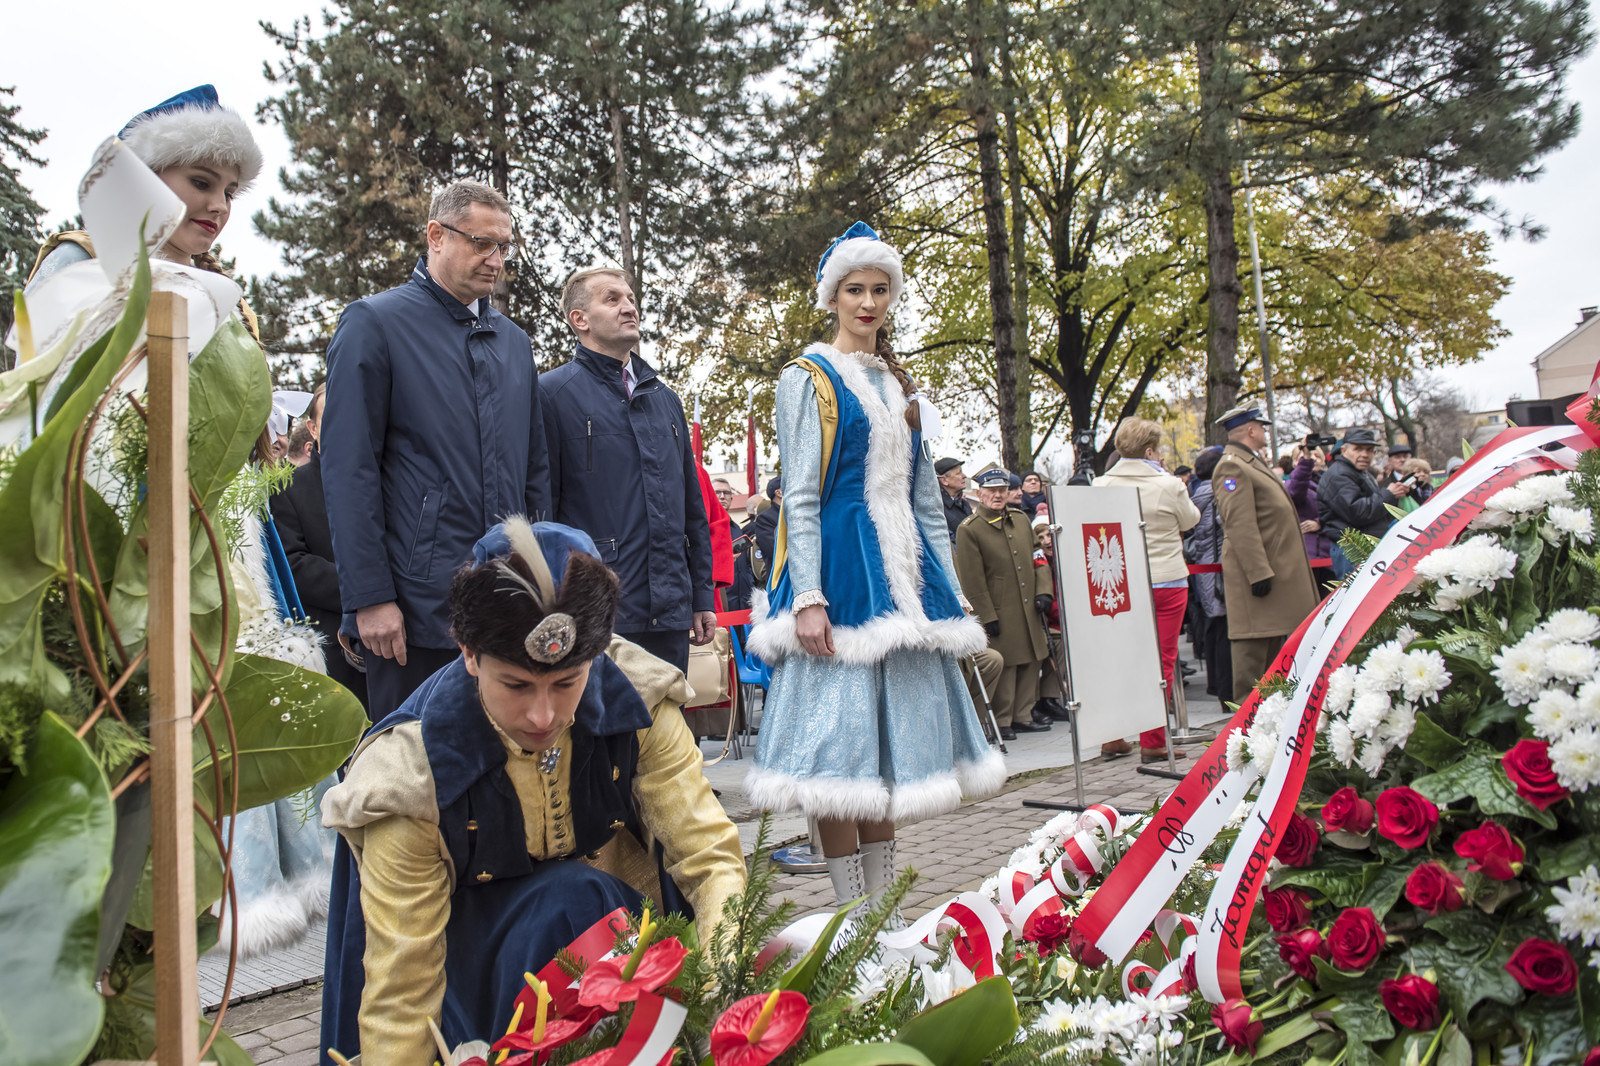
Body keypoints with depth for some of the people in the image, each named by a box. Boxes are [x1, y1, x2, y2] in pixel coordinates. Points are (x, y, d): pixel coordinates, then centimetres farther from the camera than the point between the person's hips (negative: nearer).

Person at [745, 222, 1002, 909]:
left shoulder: (900, 385, 18)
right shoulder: (808, 378, 0)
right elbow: (799, 497, -8)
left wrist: (952, 591, 13)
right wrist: (808, 596, -18)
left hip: (903, 569, 6)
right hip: (841, 566, -6)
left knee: (894, 727, 8)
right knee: (840, 732, -5)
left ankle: (884, 902, 18)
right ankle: (855, 914, 6)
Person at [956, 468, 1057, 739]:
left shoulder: (1021, 520, 11)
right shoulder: (968, 530, -10)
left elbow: (1038, 559, 16)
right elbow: (972, 581, -12)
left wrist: (1044, 591, 1)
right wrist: (987, 617, -14)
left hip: (1029, 610, 7)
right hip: (999, 613, -6)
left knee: (1032, 661, 12)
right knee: (1004, 667, -1)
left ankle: (1022, 716, 24)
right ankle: (1000, 722, 12)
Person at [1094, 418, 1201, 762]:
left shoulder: (1102, 485, -3)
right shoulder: (1168, 485, -11)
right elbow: (1190, 520, 8)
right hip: (1166, 581, -4)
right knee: (1162, 660, 3)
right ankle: (1153, 741, 4)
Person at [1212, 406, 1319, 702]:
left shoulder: (1254, 463, 20)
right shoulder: (1232, 467, -15)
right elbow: (1240, 526, -22)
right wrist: (1258, 573, -26)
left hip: (1275, 570, 11)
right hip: (1258, 571, -11)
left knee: (1273, 644, 15)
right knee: (1252, 644, -7)